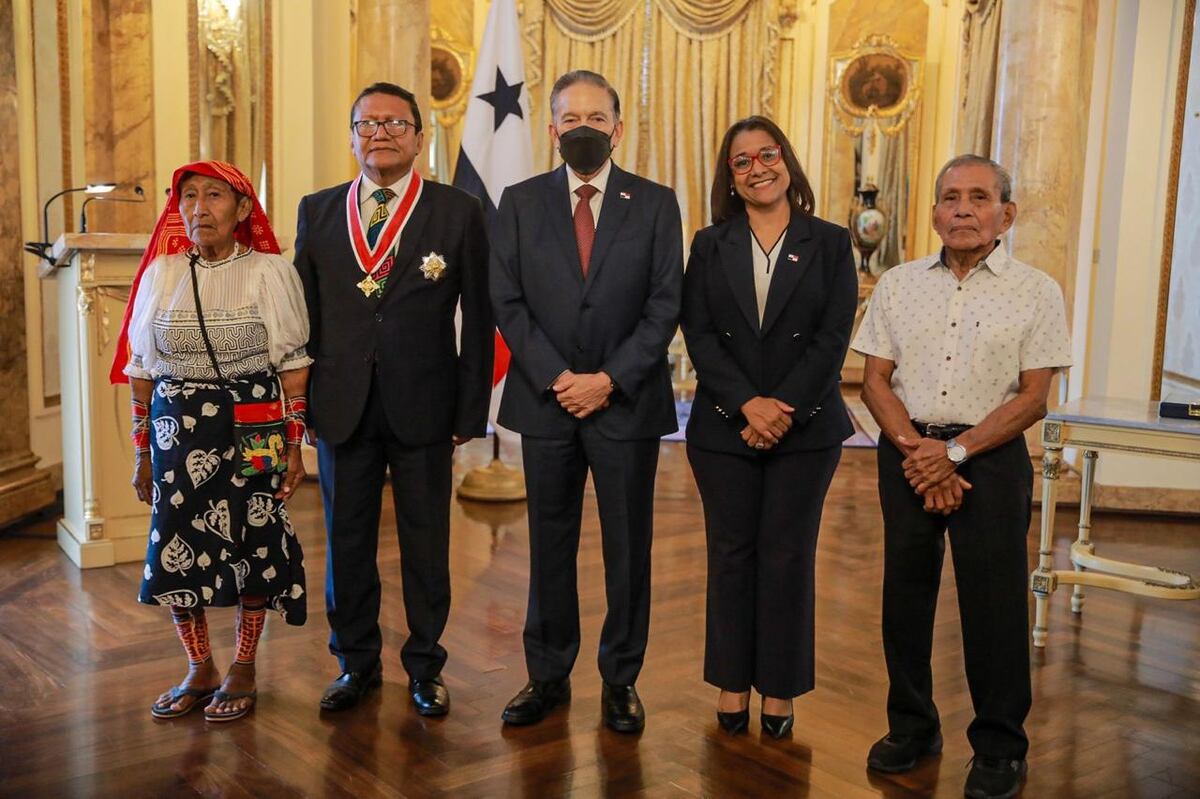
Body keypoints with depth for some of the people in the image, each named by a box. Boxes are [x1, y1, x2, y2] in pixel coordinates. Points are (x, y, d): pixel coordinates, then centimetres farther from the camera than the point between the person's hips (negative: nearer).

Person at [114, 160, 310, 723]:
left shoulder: (271, 272, -4)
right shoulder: (160, 274, 6)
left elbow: (293, 365, -4)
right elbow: (141, 369, 9)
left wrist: (293, 445, -8)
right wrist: (142, 451, 8)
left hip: (253, 433, -3)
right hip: (177, 433, 3)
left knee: (251, 547, 4)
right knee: (175, 549, 4)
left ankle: (243, 672, 23)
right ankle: (200, 671, 24)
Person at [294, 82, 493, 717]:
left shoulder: (457, 212, 0)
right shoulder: (318, 212, 7)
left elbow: (477, 319, 0)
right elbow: (303, 312, 8)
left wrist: (471, 410, -4)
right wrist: (300, 401, 3)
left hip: (424, 405, -2)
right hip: (341, 404, 2)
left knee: (426, 543, 9)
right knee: (346, 541, 12)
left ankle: (425, 666, 26)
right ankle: (356, 662, 30)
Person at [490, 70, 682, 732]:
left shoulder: (655, 203, 3)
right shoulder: (520, 203, 6)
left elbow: (665, 304, -2)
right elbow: (507, 302, 0)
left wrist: (609, 379, -12)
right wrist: (557, 378, -11)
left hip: (627, 402, -1)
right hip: (545, 400, 1)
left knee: (628, 547, 7)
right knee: (550, 546, 10)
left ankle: (620, 679, 21)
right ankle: (548, 675, 23)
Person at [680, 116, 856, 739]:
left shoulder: (830, 244, 2)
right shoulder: (710, 245, 6)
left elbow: (833, 338, -6)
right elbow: (698, 334, -3)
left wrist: (783, 407, -15)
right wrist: (747, 404, -16)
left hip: (806, 428, -1)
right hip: (723, 427, 1)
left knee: (787, 557, 5)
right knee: (731, 554, 8)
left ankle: (779, 688, 17)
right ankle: (732, 682, 20)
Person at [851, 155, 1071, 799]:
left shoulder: (1036, 293, -1)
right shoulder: (898, 284, 7)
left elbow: (1032, 398, -5)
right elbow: (875, 379, 5)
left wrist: (955, 452, -14)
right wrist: (914, 447, -10)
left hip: (990, 456, -3)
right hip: (907, 450, 3)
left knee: (994, 603, 1)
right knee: (905, 593, 9)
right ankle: (912, 727, 25)